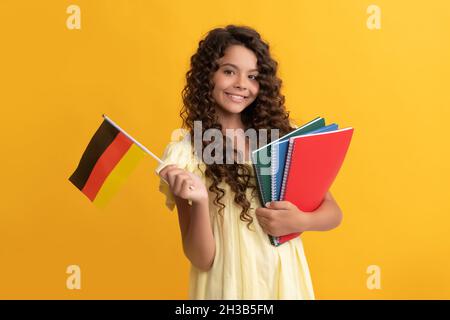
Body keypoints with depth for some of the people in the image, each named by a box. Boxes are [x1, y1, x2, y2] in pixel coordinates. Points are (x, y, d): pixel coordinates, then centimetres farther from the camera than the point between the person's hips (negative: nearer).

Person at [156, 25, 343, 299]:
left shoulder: (284, 135, -5)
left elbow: (333, 213, 1)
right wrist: (199, 201, -29)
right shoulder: (185, 152, -12)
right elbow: (202, 259, -13)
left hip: (287, 280, 3)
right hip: (228, 285, -2)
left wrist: (300, 221, -19)